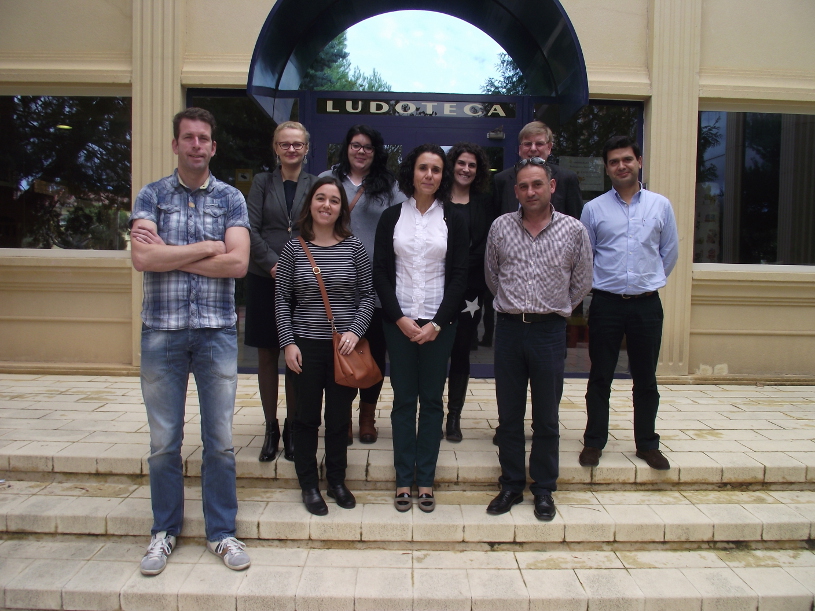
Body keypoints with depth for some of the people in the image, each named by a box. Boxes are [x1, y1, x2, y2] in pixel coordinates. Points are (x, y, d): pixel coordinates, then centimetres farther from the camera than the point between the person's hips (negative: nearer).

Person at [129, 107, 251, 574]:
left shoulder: (231, 199, 6)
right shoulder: (152, 195, 6)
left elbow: (238, 263, -9)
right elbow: (142, 258, -10)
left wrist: (168, 254, -8)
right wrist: (208, 246, -9)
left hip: (217, 330, 0)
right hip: (162, 330, 1)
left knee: (220, 440, 6)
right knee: (164, 442, 9)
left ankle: (223, 532, 23)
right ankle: (165, 531, 28)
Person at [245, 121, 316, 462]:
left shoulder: (315, 185, 6)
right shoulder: (262, 182, 8)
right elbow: (251, 229, 0)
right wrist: (273, 264, -12)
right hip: (265, 280, 1)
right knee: (267, 355, 6)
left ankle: (292, 428, 16)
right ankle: (271, 428, 18)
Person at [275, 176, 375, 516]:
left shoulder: (354, 248, 1)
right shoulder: (294, 248, 1)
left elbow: (367, 296, 3)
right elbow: (282, 300, 3)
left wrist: (355, 331, -11)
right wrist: (288, 342, -5)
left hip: (345, 346, 1)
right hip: (306, 345, 0)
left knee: (339, 416, 11)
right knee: (307, 416, 10)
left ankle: (337, 480, 30)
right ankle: (308, 485, 26)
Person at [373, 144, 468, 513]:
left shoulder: (453, 220, 4)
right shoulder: (391, 218, 5)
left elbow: (460, 276, 0)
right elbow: (380, 273, 2)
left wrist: (437, 323, -9)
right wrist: (400, 318, -8)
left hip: (438, 322, 0)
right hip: (399, 321, 0)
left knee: (432, 400, 5)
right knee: (403, 399, 5)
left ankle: (426, 479, 16)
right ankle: (404, 479, 16)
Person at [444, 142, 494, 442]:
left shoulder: (485, 202, 11)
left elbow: (486, 245, 7)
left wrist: (461, 266, -5)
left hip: (470, 289, 2)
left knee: (461, 352, 8)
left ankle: (454, 416, 17)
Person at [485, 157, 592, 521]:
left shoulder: (573, 230, -1)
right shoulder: (500, 227, 3)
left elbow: (582, 283, 9)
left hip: (550, 330, -1)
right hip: (509, 327, 2)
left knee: (546, 418, 8)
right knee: (509, 415, 10)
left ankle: (544, 490, 24)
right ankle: (511, 486, 25)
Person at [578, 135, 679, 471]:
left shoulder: (661, 205, 5)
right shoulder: (593, 208, 1)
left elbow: (670, 251, 15)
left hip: (647, 304, 1)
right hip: (606, 303, -1)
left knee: (646, 379, 10)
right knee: (600, 378, 6)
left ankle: (647, 444, 24)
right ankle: (594, 442, 18)